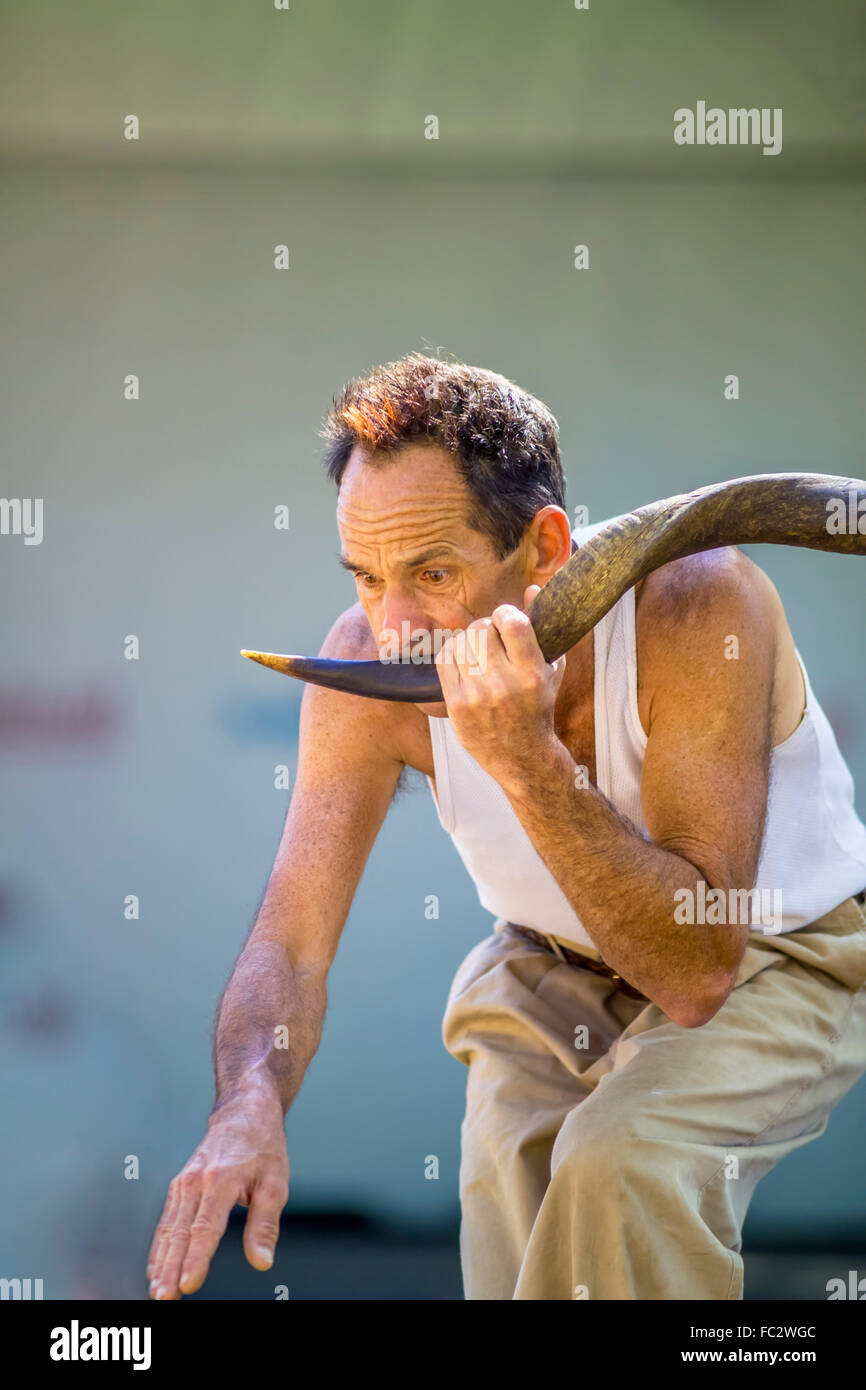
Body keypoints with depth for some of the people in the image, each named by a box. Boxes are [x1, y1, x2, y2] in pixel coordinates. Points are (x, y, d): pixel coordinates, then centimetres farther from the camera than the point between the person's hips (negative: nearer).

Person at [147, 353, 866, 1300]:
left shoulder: (699, 600, -34)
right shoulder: (366, 663, -21)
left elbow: (697, 972, -35)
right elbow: (290, 939, -21)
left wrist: (529, 761, -47)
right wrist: (247, 1109, -43)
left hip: (779, 952, -4)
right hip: (550, 969, 4)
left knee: (622, 1161, -29)